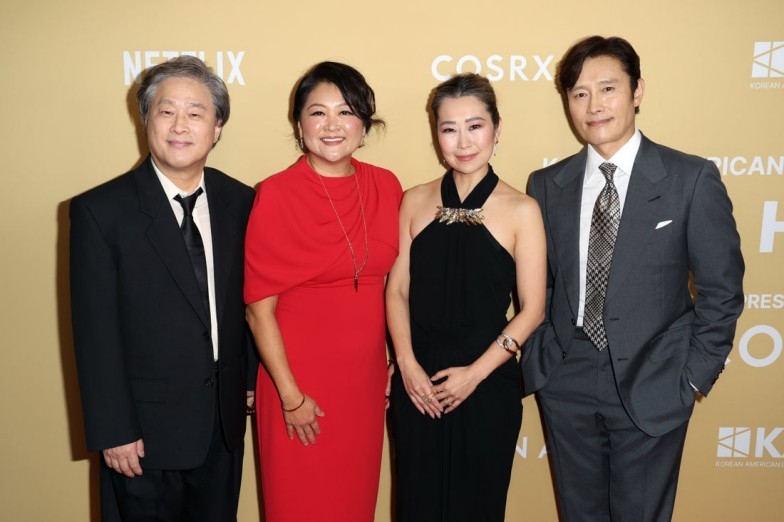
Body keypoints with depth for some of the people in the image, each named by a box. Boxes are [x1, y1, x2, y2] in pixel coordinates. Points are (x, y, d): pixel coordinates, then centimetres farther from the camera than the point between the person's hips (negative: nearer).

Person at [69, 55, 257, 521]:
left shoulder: (241, 201, -1)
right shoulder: (101, 210, -12)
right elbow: (95, 333, -12)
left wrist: (252, 378, 6)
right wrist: (113, 432, -12)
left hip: (225, 422, 4)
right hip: (145, 430, -3)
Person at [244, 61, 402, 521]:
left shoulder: (386, 187, -1)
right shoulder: (276, 195, -13)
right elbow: (258, 308, -11)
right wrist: (290, 395, -11)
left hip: (365, 376, 4)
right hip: (301, 377, -3)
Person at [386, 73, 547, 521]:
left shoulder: (521, 210, -7)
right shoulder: (415, 202, 2)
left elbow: (532, 310, -6)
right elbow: (397, 291, 3)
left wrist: (475, 373, -11)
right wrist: (407, 365, -8)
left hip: (488, 385, -2)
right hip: (417, 383, 2)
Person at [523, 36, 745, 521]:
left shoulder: (692, 178, -7)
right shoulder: (546, 185, 1)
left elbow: (721, 287, -3)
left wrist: (697, 374, -4)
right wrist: (537, 360, 2)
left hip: (652, 386, -2)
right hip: (566, 383, 3)